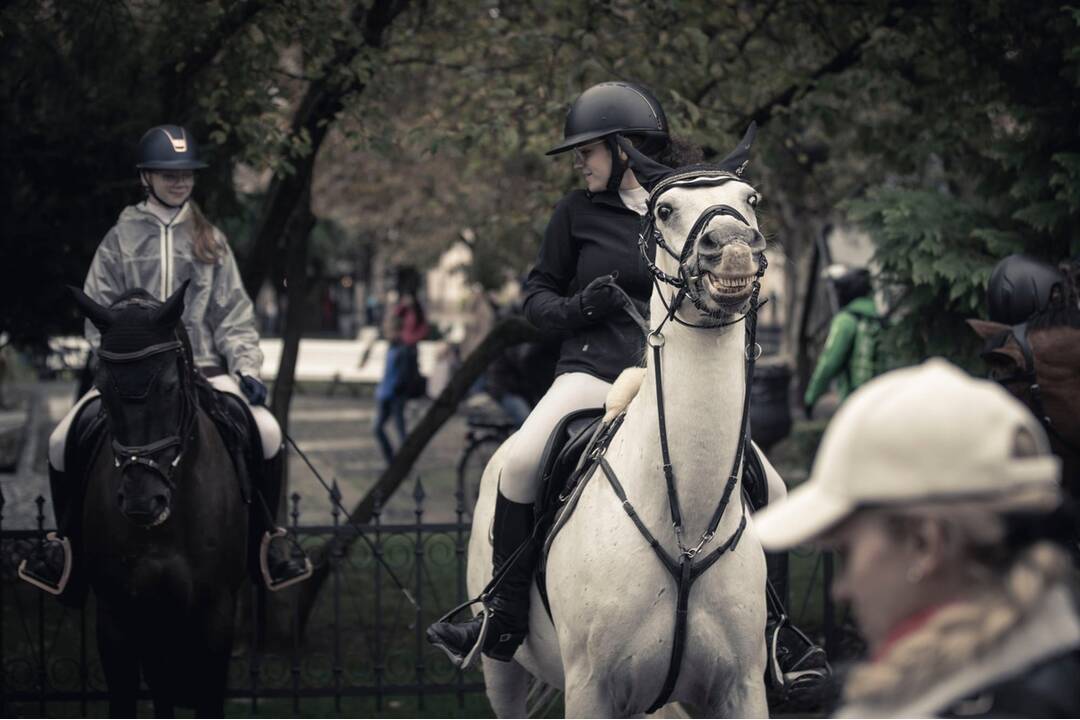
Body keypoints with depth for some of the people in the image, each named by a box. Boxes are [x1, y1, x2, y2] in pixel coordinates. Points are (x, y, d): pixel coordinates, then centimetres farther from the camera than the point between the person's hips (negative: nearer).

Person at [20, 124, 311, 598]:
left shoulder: (211, 241, 11)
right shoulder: (120, 240, 7)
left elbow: (234, 315, 9)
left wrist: (247, 367, -6)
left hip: (204, 369, 0)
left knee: (267, 432, -25)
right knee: (63, 440, -21)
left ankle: (266, 534, -4)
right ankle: (68, 538, 2)